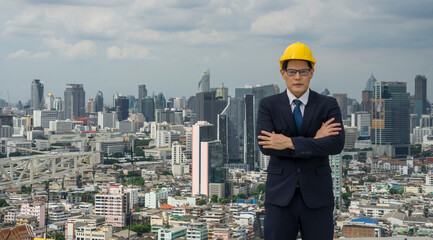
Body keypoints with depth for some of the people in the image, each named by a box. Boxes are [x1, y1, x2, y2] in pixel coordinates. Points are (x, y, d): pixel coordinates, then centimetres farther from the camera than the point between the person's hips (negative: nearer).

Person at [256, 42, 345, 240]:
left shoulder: (328, 105, 3)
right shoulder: (268, 105, 4)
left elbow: (337, 144, -13)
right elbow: (265, 145, -11)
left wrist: (290, 143, -19)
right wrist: (313, 141, -14)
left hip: (317, 196, 0)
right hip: (280, 196, 0)